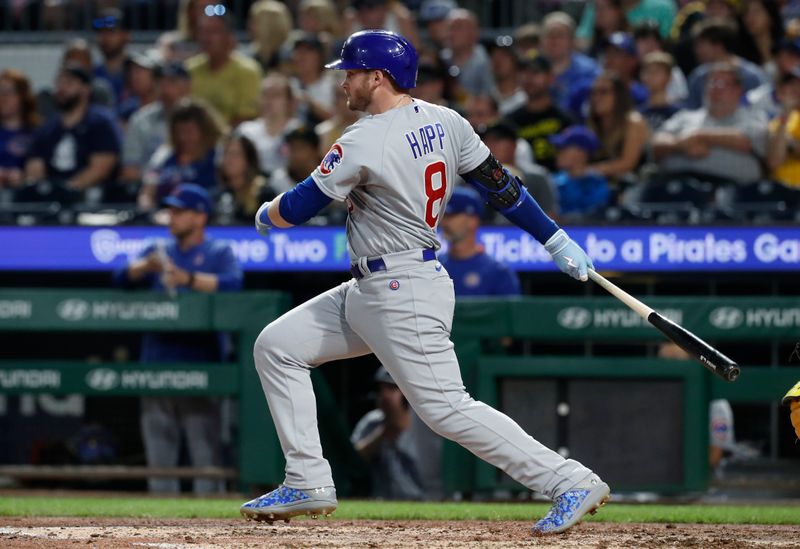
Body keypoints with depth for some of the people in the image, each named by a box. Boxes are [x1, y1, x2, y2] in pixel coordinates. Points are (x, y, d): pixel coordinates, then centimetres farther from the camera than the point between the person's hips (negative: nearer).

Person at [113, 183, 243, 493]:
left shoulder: (219, 253, 5)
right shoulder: (159, 252, 18)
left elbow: (232, 283, -15)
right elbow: (122, 277, 4)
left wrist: (188, 279, -27)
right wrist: (147, 266, -17)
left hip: (201, 364, -5)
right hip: (157, 364, 5)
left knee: (206, 450, -9)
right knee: (159, 454, 7)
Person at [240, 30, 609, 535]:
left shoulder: (365, 142, -18)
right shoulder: (446, 123, 5)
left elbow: (297, 209, -10)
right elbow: (500, 185, 7)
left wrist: (267, 214, 13)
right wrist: (559, 243, 11)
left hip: (405, 294, -10)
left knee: (447, 408, -11)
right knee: (276, 347, 11)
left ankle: (571, 482, -10)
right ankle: (308, 483, 11)